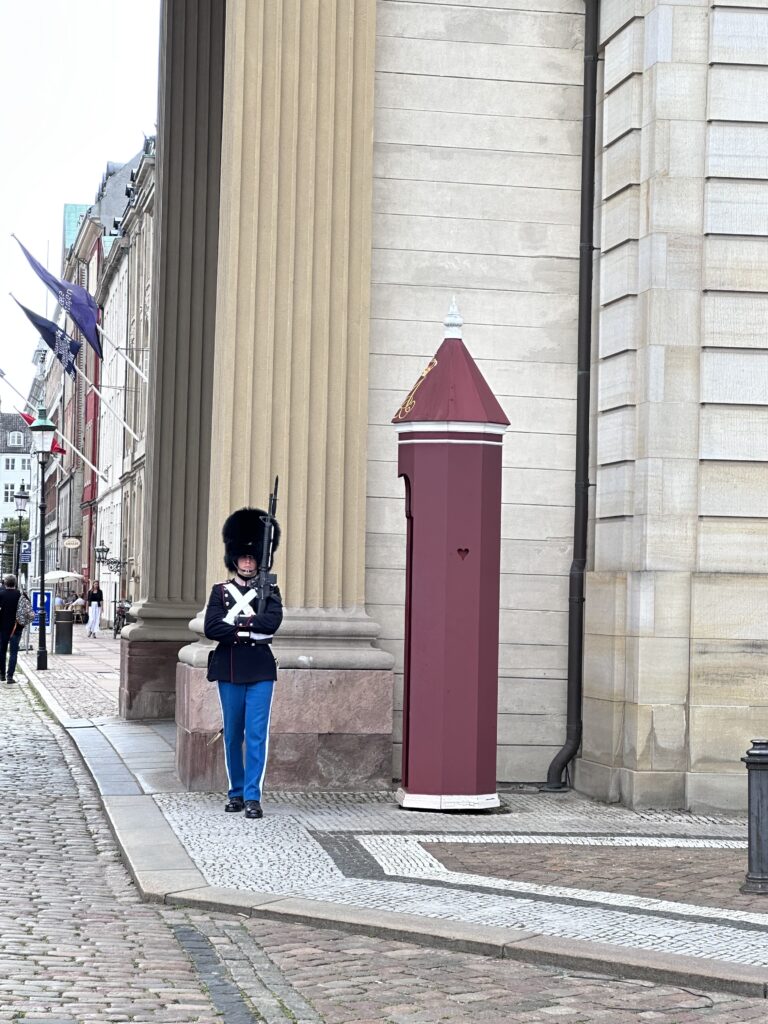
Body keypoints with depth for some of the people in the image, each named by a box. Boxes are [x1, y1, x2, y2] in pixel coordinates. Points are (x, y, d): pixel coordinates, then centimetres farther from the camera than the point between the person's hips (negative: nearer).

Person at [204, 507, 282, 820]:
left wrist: (234, 622, -14)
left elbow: (272, 622, -14)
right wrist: (250, 628, -13)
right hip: (230, 669, 1)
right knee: (233, 735, 9)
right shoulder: (221, 591, 5)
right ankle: (236, 792, 20)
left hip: (260, 670, -1)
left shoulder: (270, 591, 6)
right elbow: (211, 629, -9)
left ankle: (253, 796, -6)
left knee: (257, 733, -7)